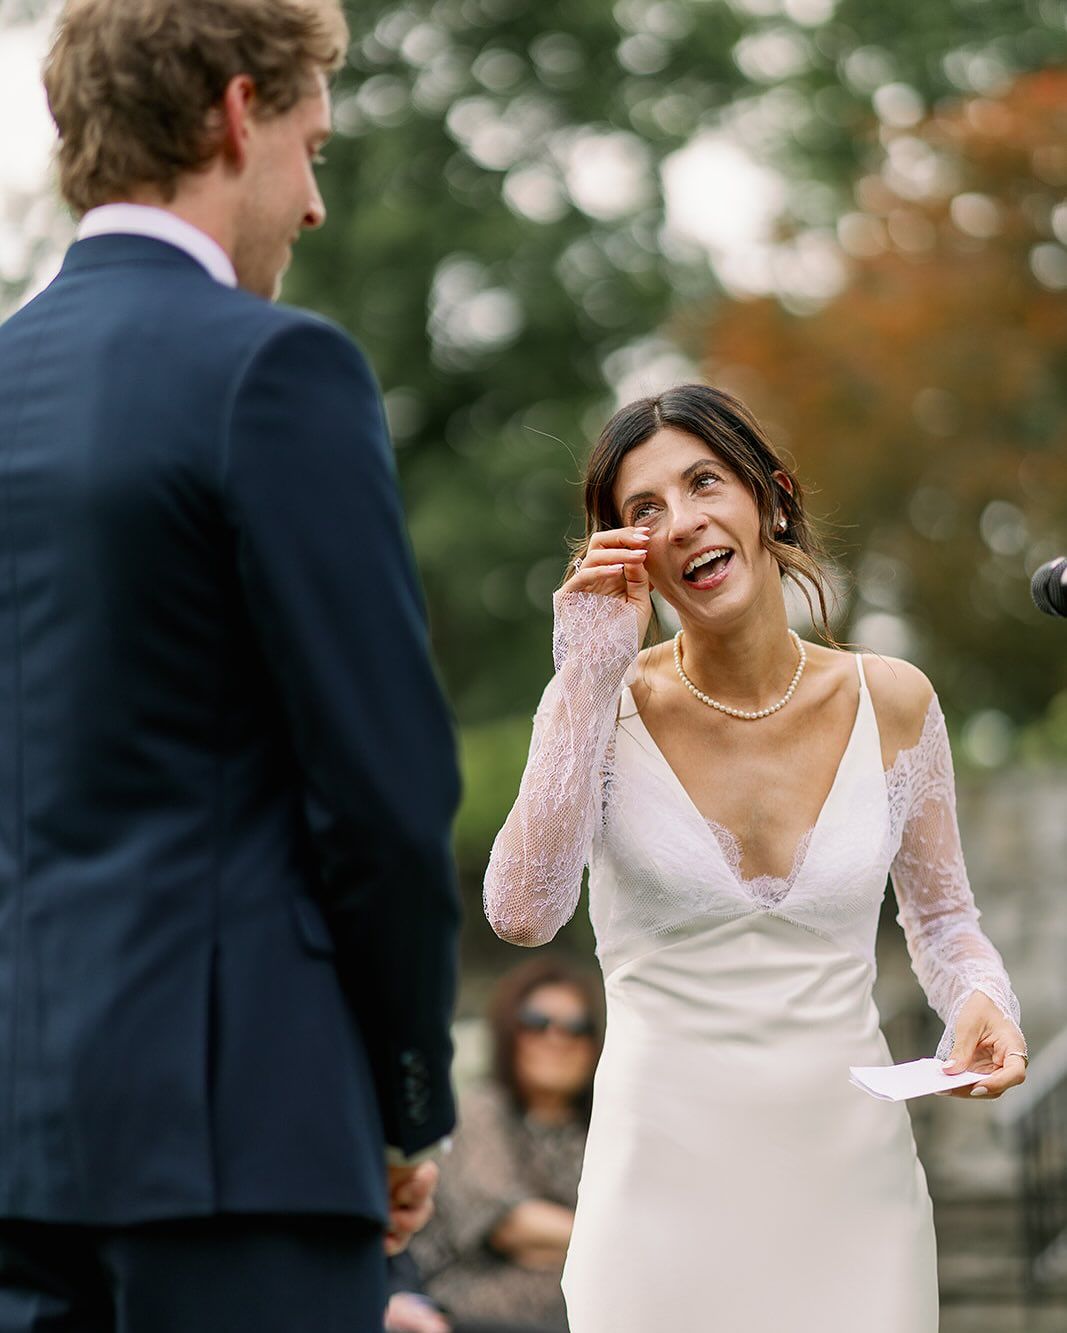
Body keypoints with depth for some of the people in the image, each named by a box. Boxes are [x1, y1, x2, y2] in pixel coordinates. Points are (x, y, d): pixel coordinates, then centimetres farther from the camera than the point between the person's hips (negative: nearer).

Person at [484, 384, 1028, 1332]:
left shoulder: (890, 702, 1)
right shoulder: (606, 707, -4)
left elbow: (941, 914, 13)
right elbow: (523, 913, -18)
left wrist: (982, 1001, -9)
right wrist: (589, 675, -16)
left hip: (852, 1175, 2)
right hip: (668, 1174, -2)